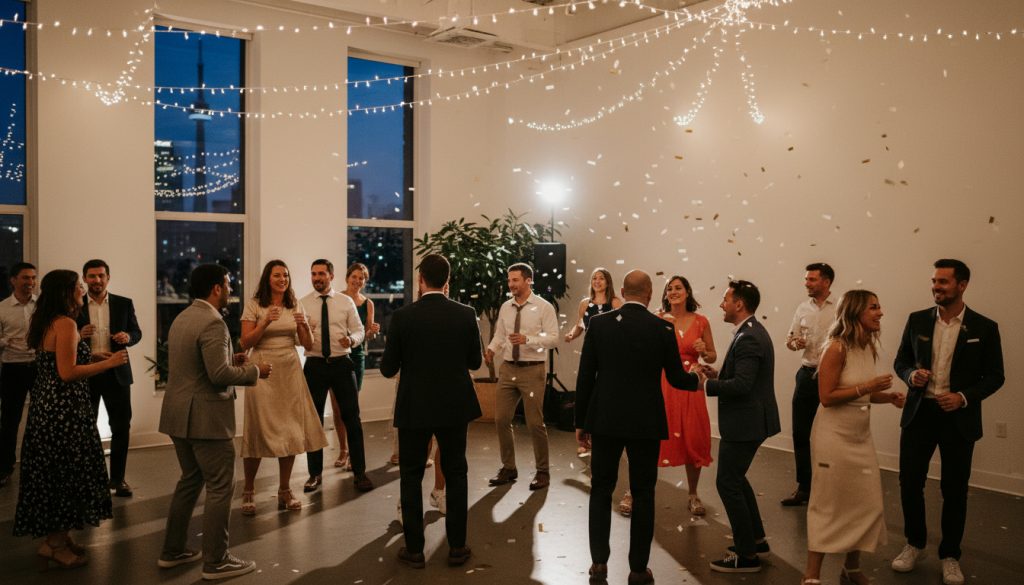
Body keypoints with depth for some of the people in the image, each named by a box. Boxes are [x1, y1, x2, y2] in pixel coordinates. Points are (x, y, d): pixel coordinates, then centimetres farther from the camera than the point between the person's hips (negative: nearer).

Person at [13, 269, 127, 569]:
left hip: (46, 405, 10)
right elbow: (67, 374, -21)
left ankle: (56, 538, 26)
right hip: (64, 408, -10)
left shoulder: (45, 323, 13)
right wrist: (108, 363, -16)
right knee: (67, 471, 1)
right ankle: (56, 544, 11)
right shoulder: (65, 324, -17)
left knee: (52, 471, 15)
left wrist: (90, 357, 19)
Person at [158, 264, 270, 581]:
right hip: (206, 416, -10)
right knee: (219, 487, 0)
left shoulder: (182, 318, 12)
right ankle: (215, 561, 6)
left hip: (179, 414, 10)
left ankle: (173, 551, 29)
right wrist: (254, 371, -10)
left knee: (189, 480, 21)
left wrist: (230, 359, 15)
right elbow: (219, 375, -24)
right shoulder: (212, 322, -19)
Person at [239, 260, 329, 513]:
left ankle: (285, 491, 16)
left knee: (291, 431, 4)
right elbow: (245, 343, -5)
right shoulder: (254, 305, 0)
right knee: (258, 431, -1)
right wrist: (265, 323, -18)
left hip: (290, 371, 3)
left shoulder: (295, 306, 10)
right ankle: (248, 491, 13)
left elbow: (308, 345, 9)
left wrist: (304, 325, -10)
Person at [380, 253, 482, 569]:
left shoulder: (403, 317, -12)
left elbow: (388, 369, -6)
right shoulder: (466, 314, -6)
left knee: (411, 477, 11)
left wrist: (394, 348, 15)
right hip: (455, 407, 2)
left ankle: (414, 549, 16)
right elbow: (474, 361, 3)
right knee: (456, 474, 13)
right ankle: (457, 547, 19)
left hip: (414, 408, -2)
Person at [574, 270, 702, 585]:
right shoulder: (662, 328, -6)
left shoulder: (599, 323, -3)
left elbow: (585, 376, -1)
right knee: (643, 494, 10)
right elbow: (676, 378, 0)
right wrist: (697, 379, 23)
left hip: (605, 420, 1)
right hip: (645, 422, -1)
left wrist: (580, 421, 8)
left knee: (601, 490, 14)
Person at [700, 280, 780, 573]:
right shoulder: (753, 331, 11)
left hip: (744, 423, -11)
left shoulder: (747, 338, -22)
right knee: (735, 479, 22)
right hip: (748, 419, 11)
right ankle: (756, 538, 33)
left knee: (727, 483, -1)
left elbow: (741, 385, -28)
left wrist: (705, 385, -19)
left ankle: (747, 555, 8)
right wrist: (718, 375, 7)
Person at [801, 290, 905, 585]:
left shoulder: (869, 347, 6)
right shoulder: (837, 348, -16)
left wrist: (887, 397, -1)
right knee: (828, 506, -1)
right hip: (834, 436, -7)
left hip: (862, 436, 7)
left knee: (867, 504, 9)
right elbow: (827, 397, -18)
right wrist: (867, 387, -20)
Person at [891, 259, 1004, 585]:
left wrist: (964, 397, -16)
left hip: (959, 418, -2)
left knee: (954, 489, 8)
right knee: (910, 482, 6)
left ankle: (950, 555, 25)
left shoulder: (984, 327, -4)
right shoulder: (917, 320, 2)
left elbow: (994, 376, -1)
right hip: (919, 413, 2)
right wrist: (911, 375, -13)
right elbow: (901, 362, 9)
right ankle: (914, 543, 28)